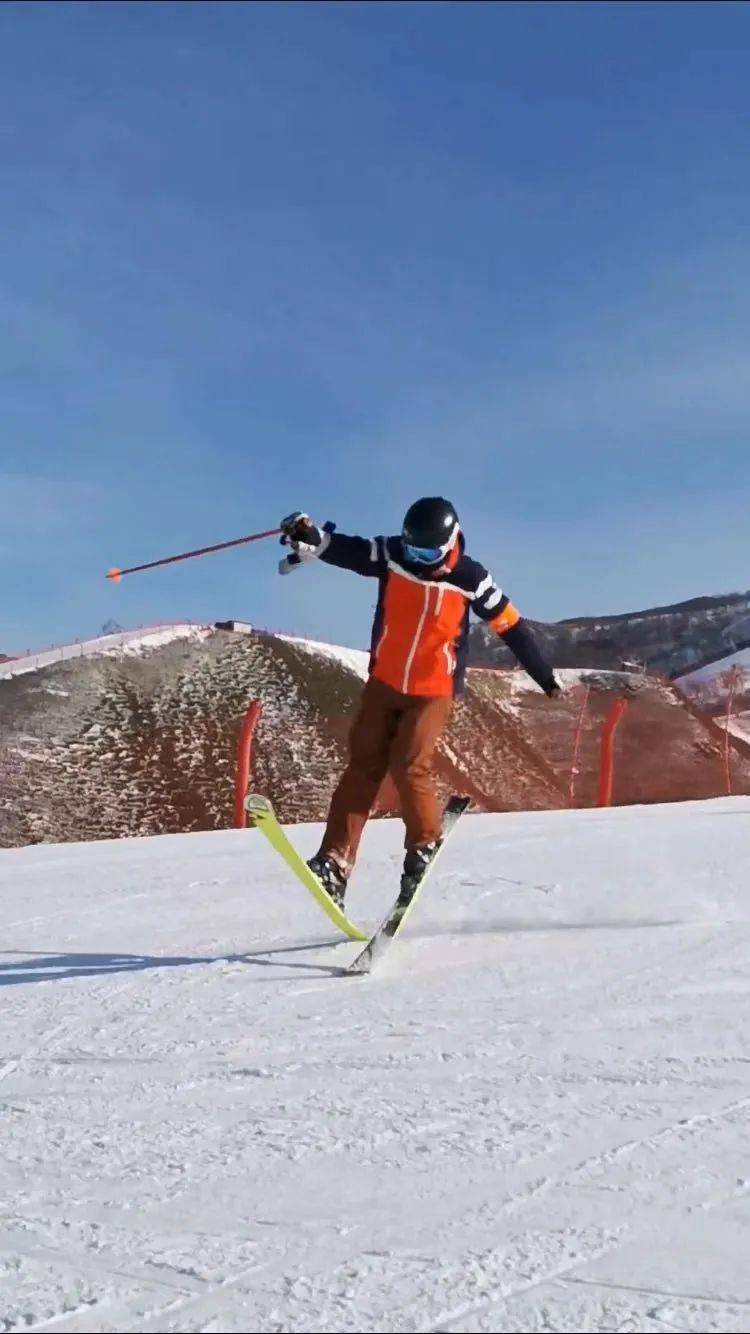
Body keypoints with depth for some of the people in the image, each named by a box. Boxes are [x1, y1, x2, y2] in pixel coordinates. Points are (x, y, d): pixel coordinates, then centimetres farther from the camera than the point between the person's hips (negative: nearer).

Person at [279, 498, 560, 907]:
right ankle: (335, 862, -3)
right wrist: (310, 537, -40)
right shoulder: (391, 557, -7)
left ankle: (425, 843, 9)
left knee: (409, 767, -16)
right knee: (363, 767, -2)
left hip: (433, 692, -3)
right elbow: (343, 549, -18)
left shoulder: (470, 578, -11)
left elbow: (510, 625, -1)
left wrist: (542, 675, 6)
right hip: (384, 684, 3)